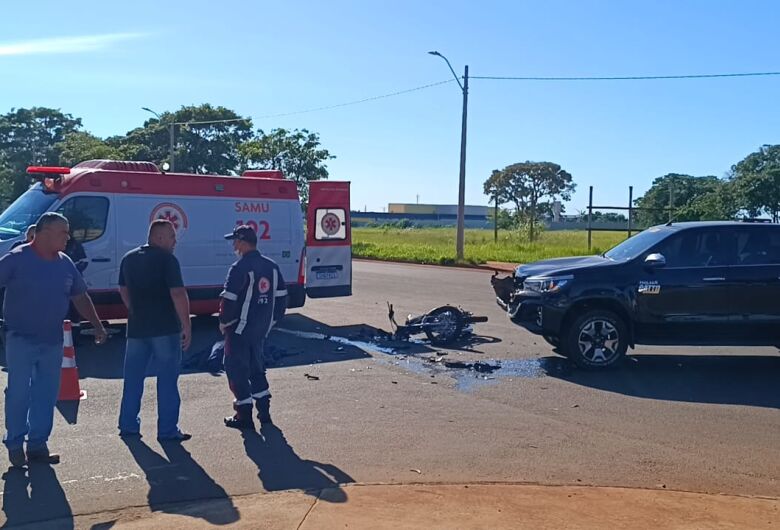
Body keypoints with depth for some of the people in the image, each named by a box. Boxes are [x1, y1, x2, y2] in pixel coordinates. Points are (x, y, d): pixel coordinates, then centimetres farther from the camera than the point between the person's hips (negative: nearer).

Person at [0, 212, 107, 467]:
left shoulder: (65, 263, 7)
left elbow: (80, 297, 15)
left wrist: (97, 326, 14)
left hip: (53, 342, 5)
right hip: (21, 340, -5)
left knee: (46, 396, 10)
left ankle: (38, 444, 21)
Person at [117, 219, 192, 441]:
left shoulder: (129, 259, 10)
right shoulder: (167, 259, -12)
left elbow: (123, 290, 19)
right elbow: (178, 294, -18)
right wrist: (186, 326, -14)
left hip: (136, 328, 6)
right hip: (165, 328, -6)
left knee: (133, 378, 15)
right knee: (167, 380, 2)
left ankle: (128, 425, 20)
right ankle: (167, 430, 4)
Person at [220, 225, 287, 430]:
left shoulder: (240, 268, -18)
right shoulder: (271, 266, 6)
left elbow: (229, 300, -18)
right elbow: (281, 296, 10)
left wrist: (224, 323, -3)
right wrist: (271, 320, 18)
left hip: (240, 329, -7)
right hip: (262, 328, 7)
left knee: (236, 368, 4)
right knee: (255, 365, 20)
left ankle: (244, 416, 7)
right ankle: (264, 411, 22)